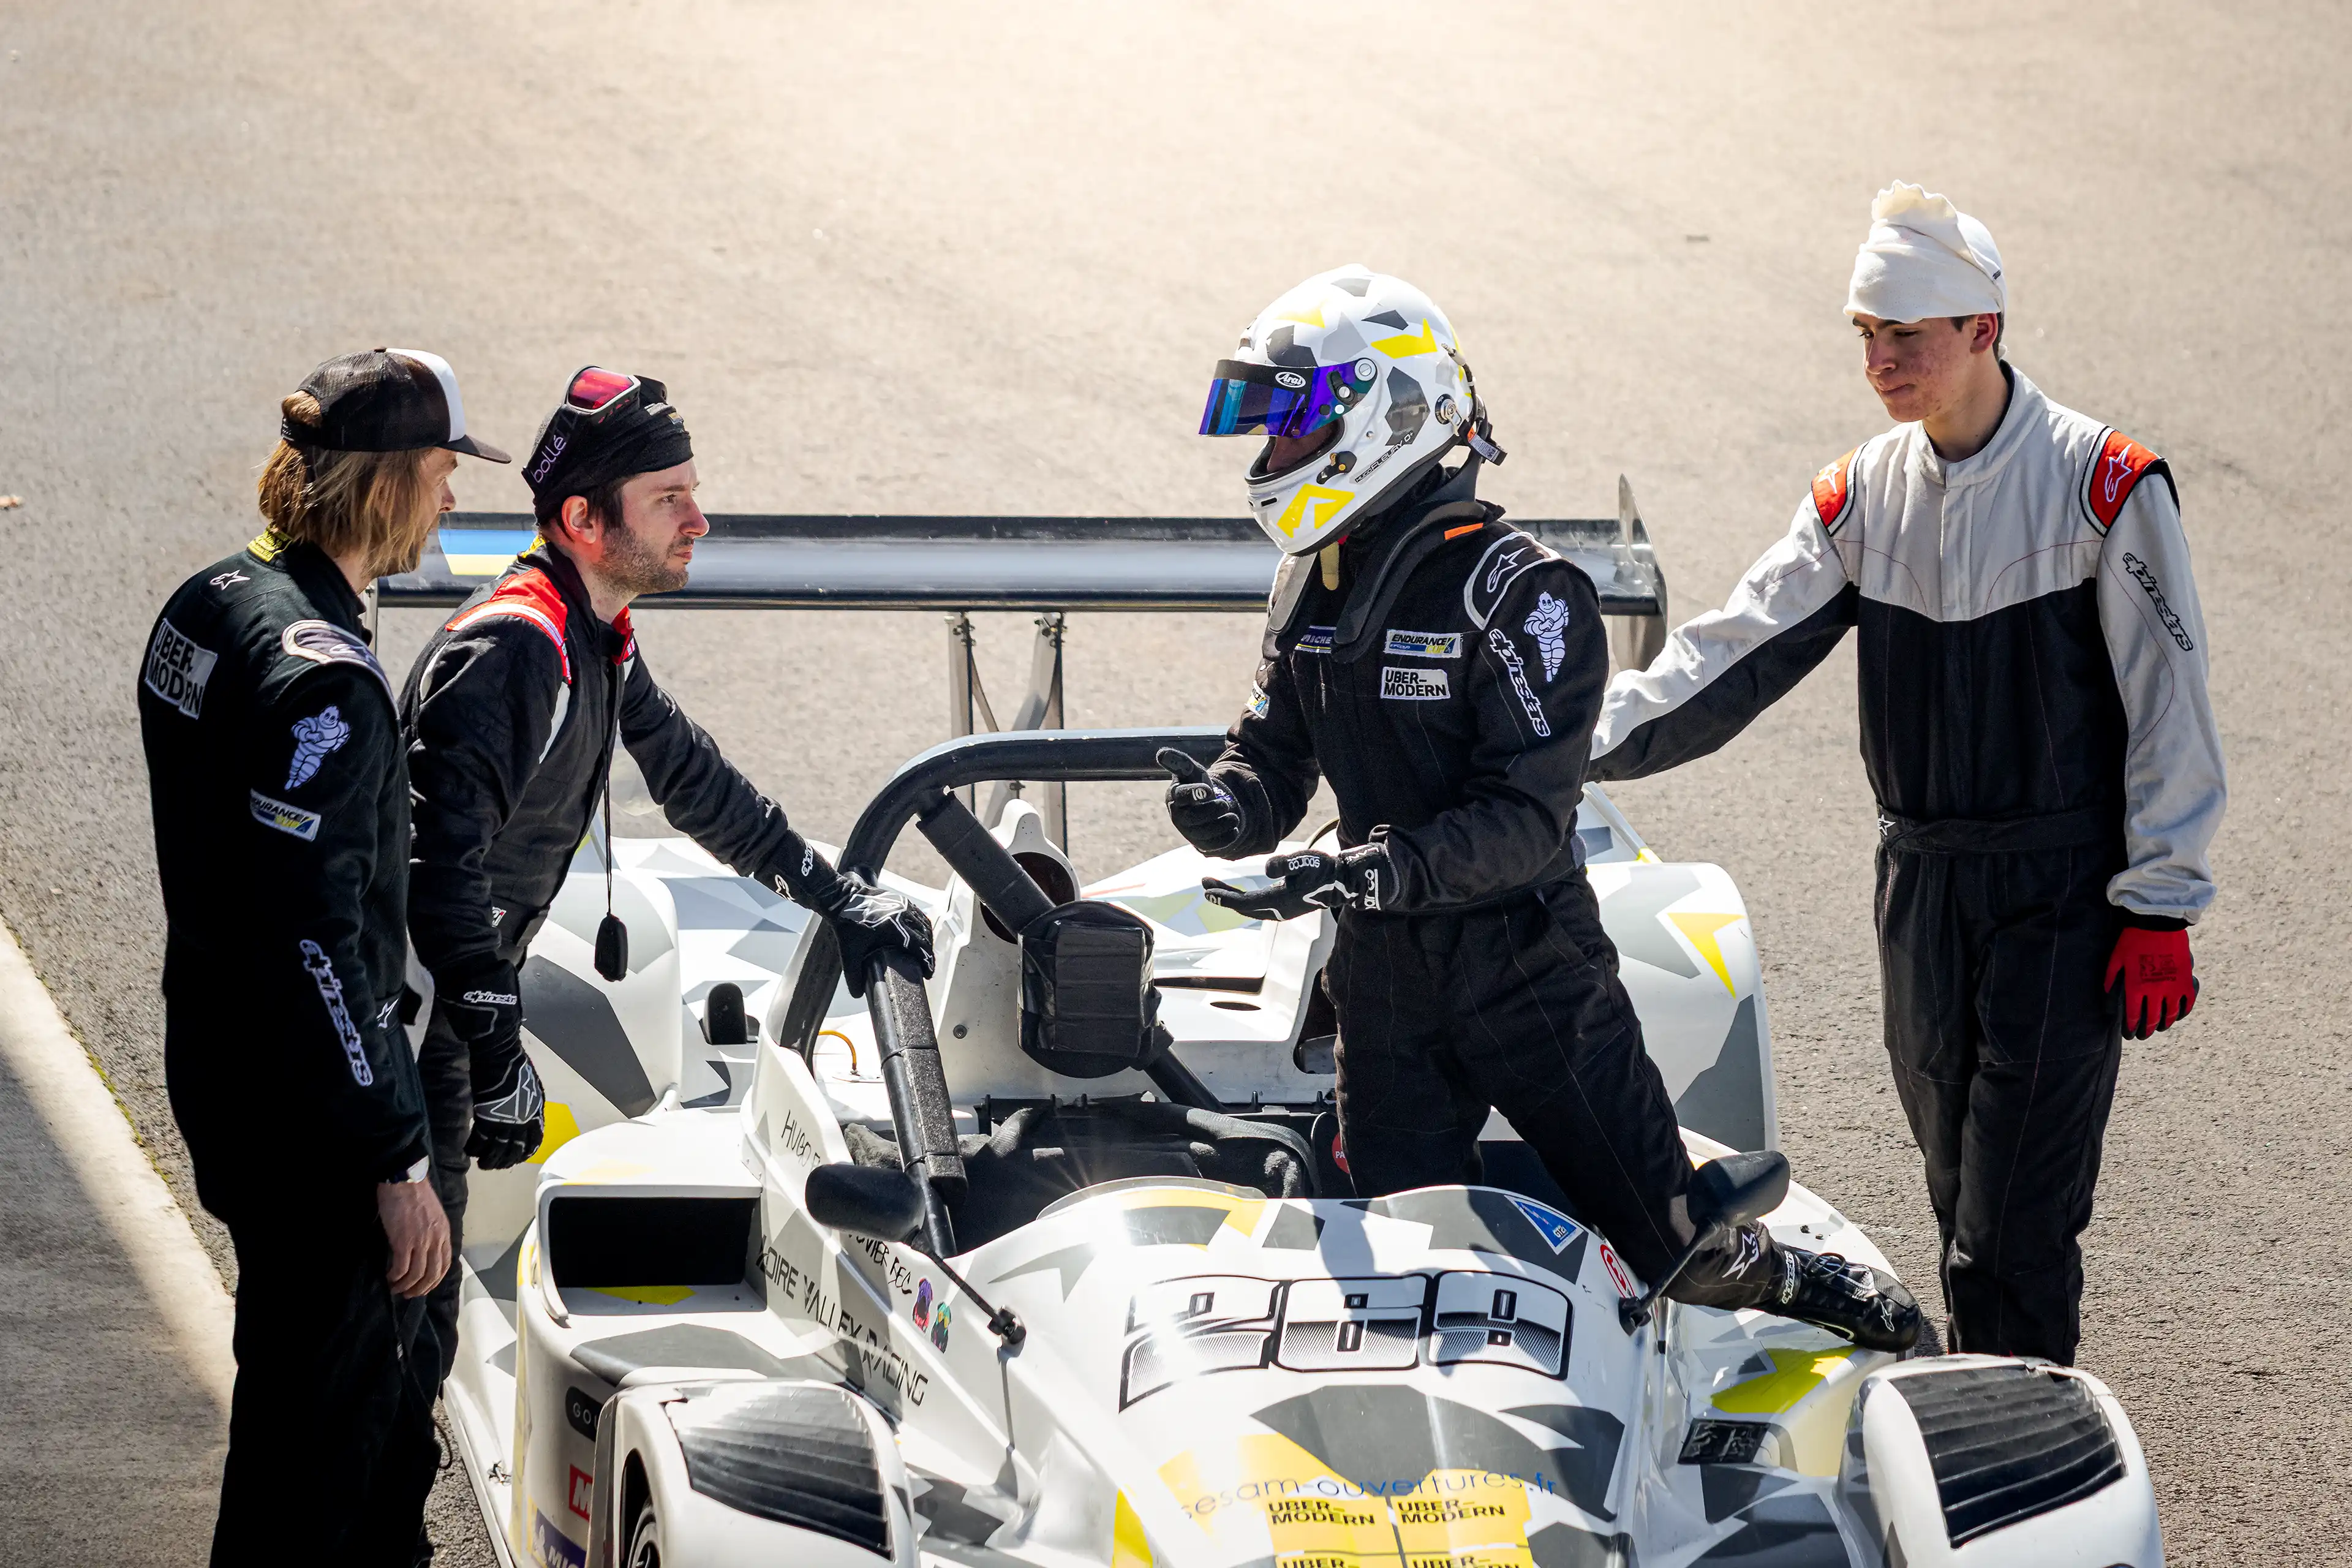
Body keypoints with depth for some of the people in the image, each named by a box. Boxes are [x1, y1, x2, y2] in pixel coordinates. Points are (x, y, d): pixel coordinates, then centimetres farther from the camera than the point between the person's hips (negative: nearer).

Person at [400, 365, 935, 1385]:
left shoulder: (596, 642, 10)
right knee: (408, 1304, -5)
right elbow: (447, 856, -28)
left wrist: (841, 897, 23)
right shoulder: (512, 649, -22)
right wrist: (498, 1054, -28)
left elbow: (692, 780, 24)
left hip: (451, 997, 10)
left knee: (417, 1298, 14)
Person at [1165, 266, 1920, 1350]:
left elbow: (1527, 817, -22)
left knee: (1680, 1254, 3)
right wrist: (1227, 804, -16)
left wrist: (1379, 868, -37)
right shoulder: (1313, 582, 5)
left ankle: (1793, 1284, 32)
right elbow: (1276, 753, 9)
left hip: (1528, 973, -6)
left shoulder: (1518, 592, -18)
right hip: (1384, 985, 6)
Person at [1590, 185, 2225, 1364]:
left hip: (2064, 893, -5)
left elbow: (2168, 704, -8)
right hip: (1922, 881, 5)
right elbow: (1734, 652, 3)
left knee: (2014, 1221, -11)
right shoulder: (1861, 496, 5)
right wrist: (1578, 743, -10)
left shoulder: (2104, 483, -10)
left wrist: (2160, 912, -10)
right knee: (1962, 1191, 11)